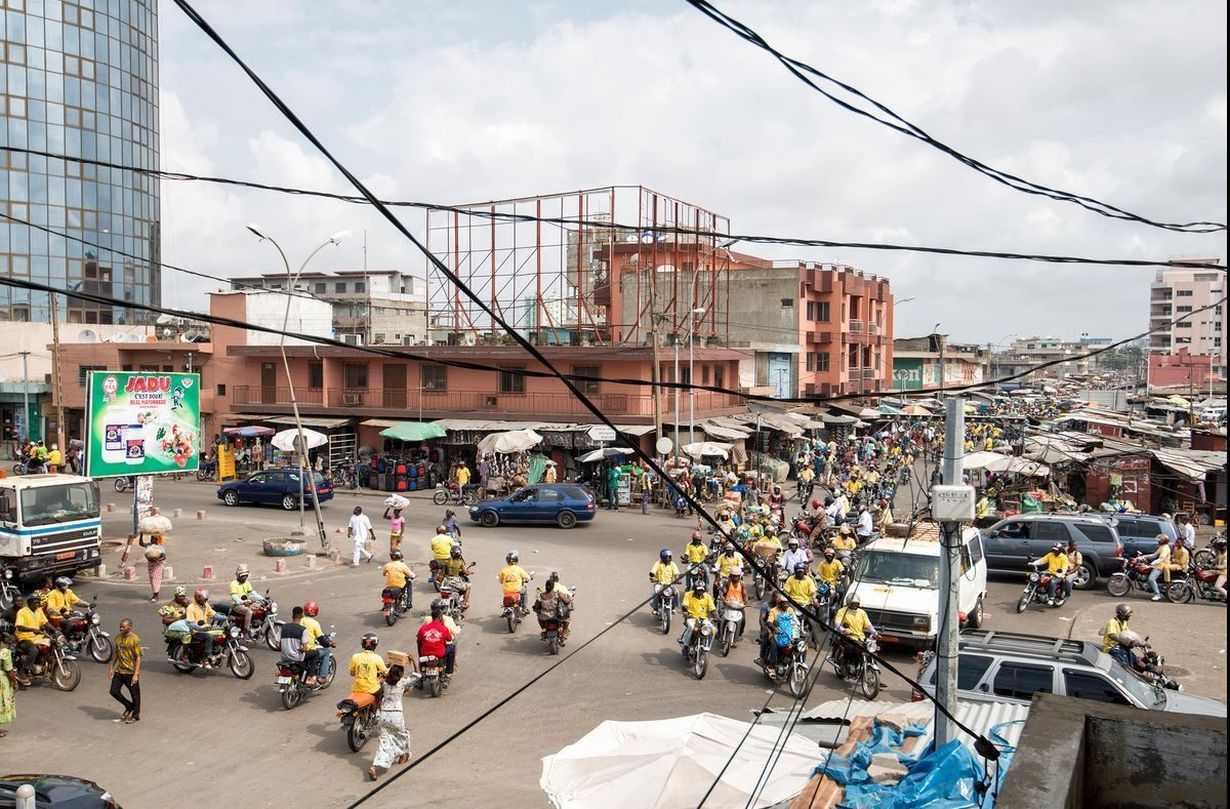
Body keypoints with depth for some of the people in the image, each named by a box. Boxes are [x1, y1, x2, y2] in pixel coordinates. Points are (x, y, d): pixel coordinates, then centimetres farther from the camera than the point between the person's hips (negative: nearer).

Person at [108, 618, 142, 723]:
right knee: (114, 691, 7)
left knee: (134, 694, 6)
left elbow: (138, 658, -17)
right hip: (119, 671, 6)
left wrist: (136, 674, -20)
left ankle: (135, 715, 23)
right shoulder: (118, 638, 4)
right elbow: (116, 654, 16)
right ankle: (129, 706, 29)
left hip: (131, 672, -6)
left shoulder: (135, 640, -17)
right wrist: (111, 667, 12)